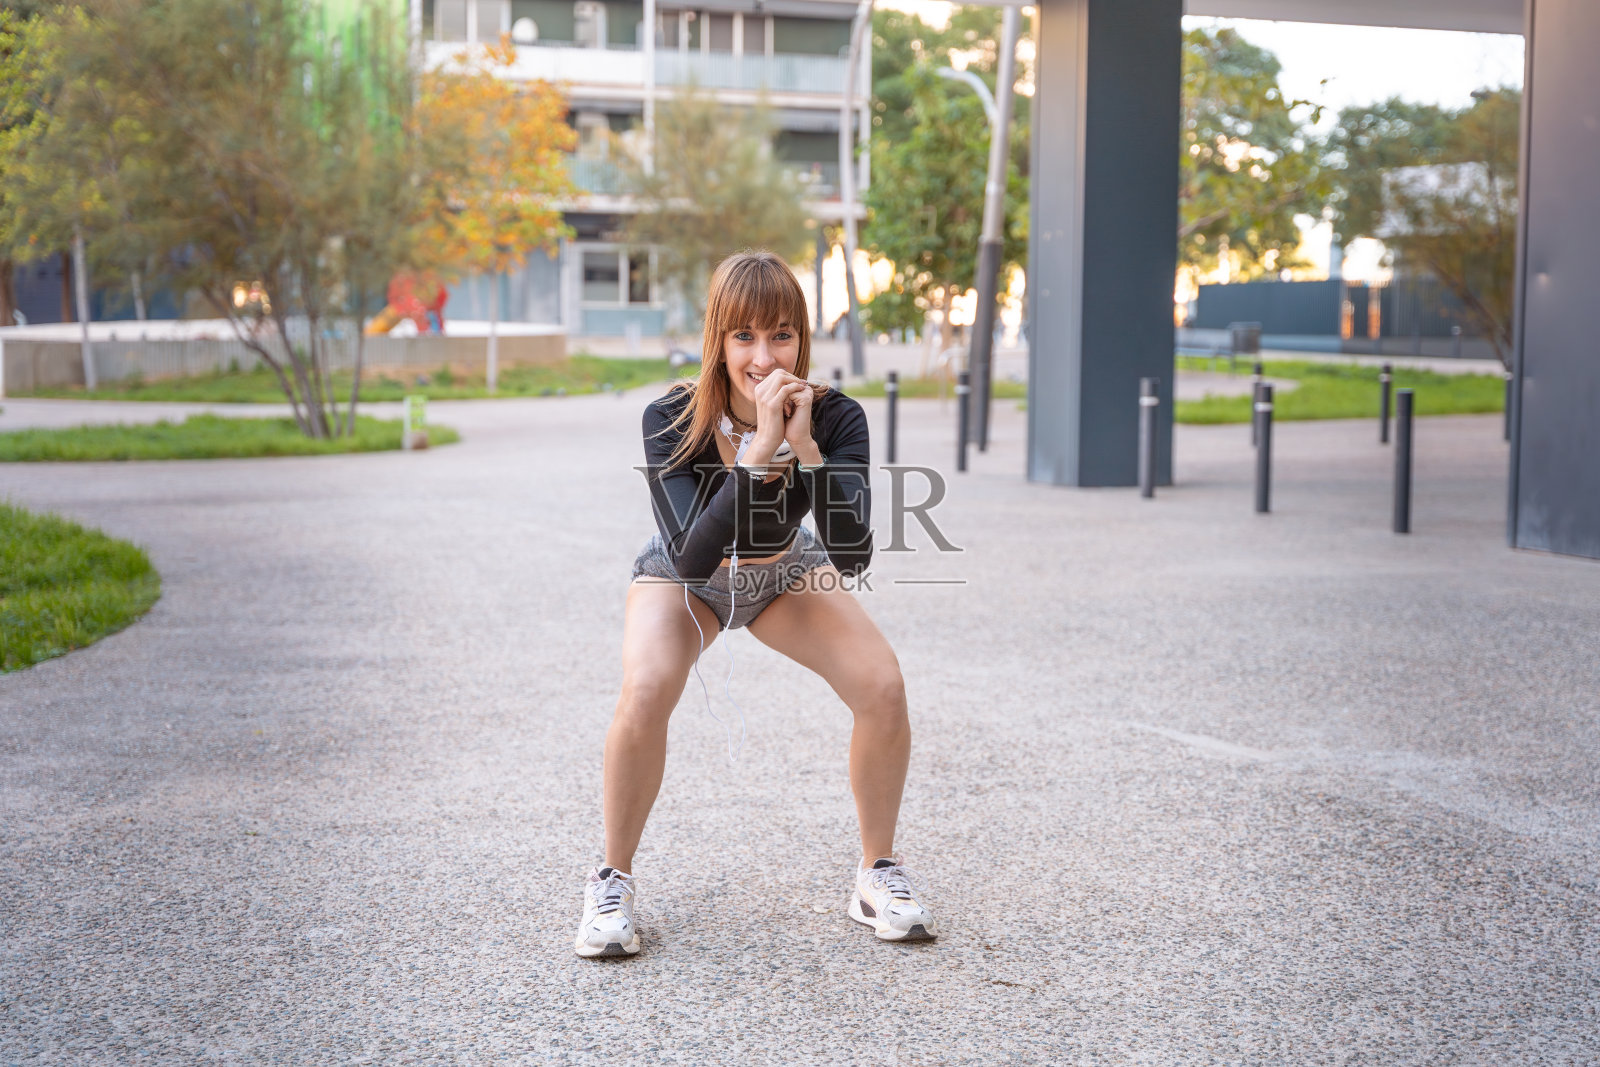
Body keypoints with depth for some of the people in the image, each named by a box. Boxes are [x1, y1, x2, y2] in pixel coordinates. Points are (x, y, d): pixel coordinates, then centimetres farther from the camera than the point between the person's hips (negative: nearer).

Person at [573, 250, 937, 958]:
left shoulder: (835, 418, -27)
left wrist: (805, 447, -45)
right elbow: (692, 560, -42)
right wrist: (759, 449, -48)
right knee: (646, 693, -30)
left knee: (883, 686, -19)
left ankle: (877, 873, 3)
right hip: (685, 579, -2)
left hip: (786, 574, 2)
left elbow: (853, 557, -35)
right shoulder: (672, 419, -31)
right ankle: (613, 882, -7)